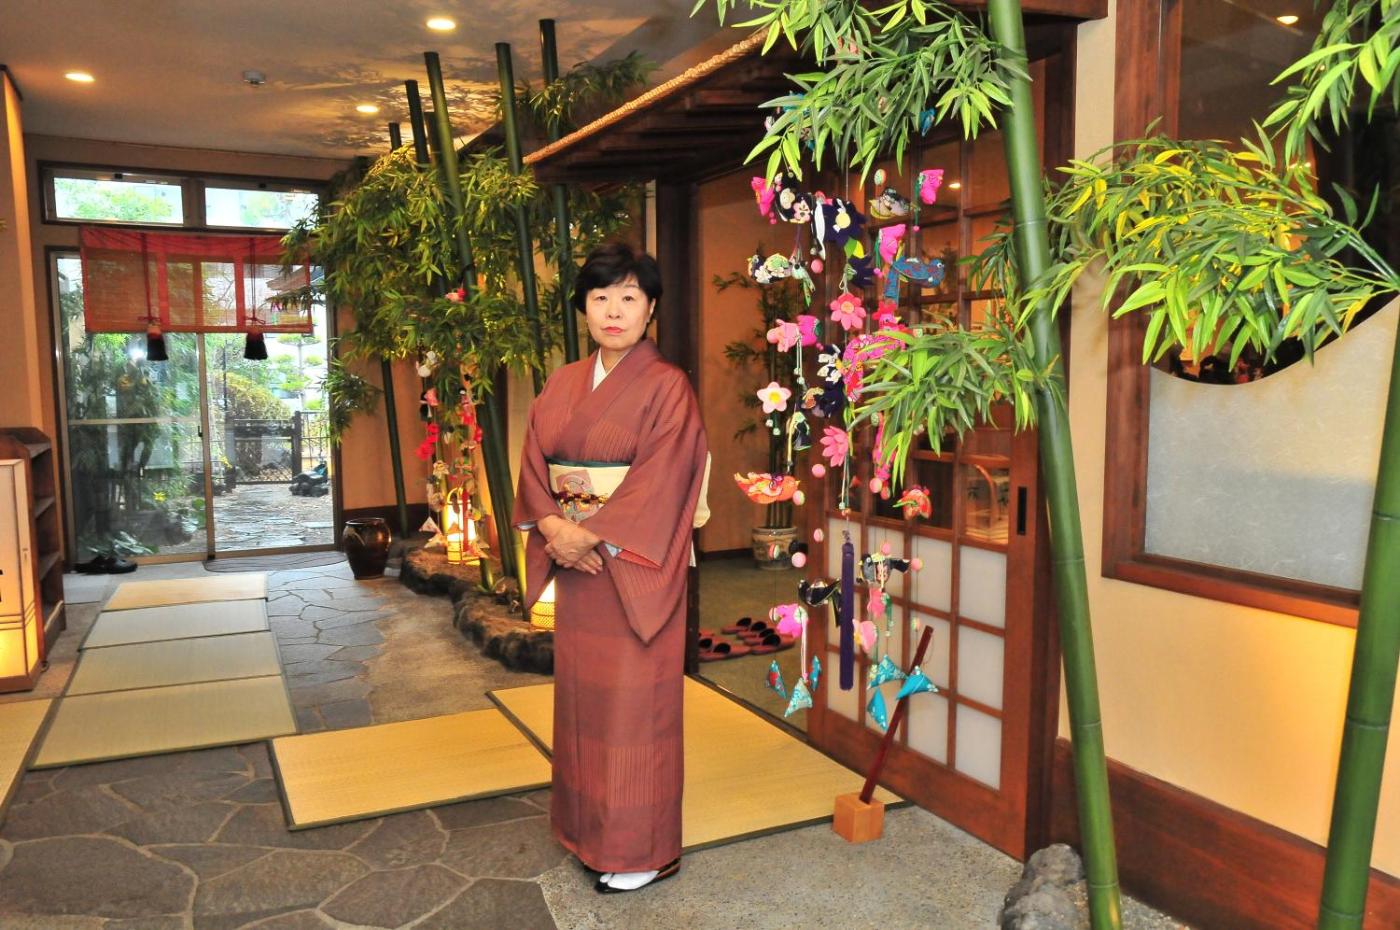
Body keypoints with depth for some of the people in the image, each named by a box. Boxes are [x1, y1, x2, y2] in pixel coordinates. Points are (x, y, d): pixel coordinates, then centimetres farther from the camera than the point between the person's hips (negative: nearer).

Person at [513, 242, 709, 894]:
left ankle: (645, 848, 18)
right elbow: (534, 465, 6)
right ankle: (588, 828, 31)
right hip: (575, 567, 6)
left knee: (633, 702, 2)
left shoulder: (666, 386, -9)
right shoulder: (562, 385, 9)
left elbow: (660, 481, -17)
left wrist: (593, 535, -19)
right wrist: (553, 526, -11)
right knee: (580, 694, 14)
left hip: (634, 569, -6)